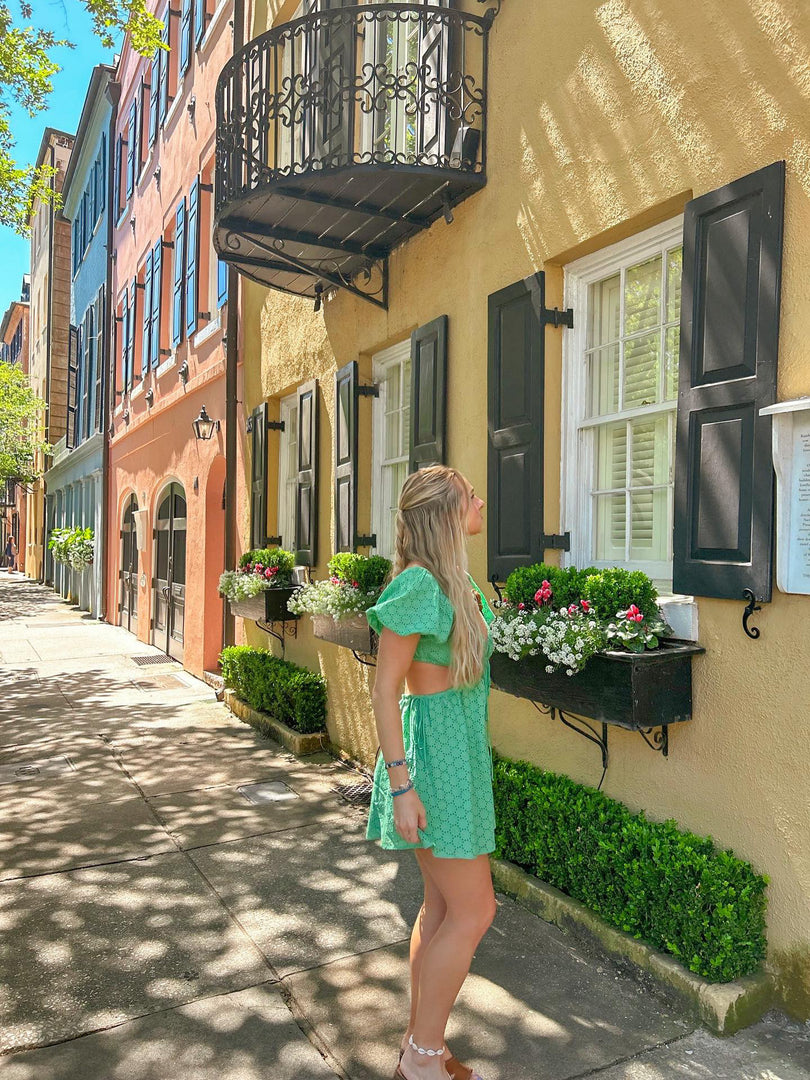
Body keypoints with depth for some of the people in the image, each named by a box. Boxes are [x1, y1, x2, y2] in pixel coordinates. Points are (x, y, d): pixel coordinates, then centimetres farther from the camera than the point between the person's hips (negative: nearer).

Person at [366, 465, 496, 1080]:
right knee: (473, 911, 1)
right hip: (434, 751, -9)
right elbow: (385, 688, -18)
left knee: (443, 906, 17)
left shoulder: (457, 579, 9)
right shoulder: (420, 584, -19)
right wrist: (401, 784, -19)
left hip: (460, 747, 9)